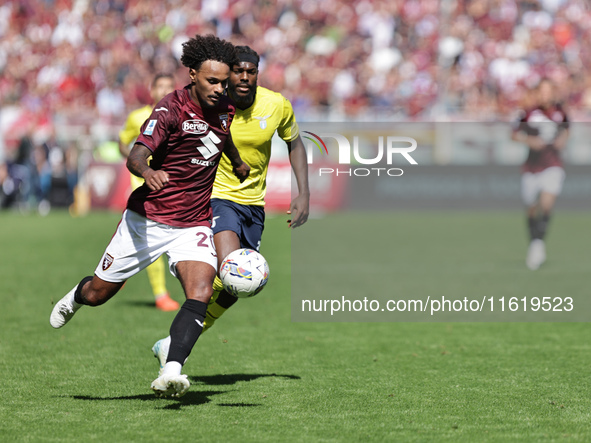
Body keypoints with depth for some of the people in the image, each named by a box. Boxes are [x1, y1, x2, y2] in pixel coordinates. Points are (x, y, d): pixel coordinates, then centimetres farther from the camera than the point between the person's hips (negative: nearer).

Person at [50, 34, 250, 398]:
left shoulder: (224, 108, 0)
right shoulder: (172, 109, -19)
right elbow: (136, 155, -32)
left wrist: (238, 162, 45)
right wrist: (147, 171, -54)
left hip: (194, 225, 3)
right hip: (148, 218, -3)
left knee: (200, 293, -24)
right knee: (97, 294, 11)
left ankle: (171, 373, -31)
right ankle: (75, 297, 48)